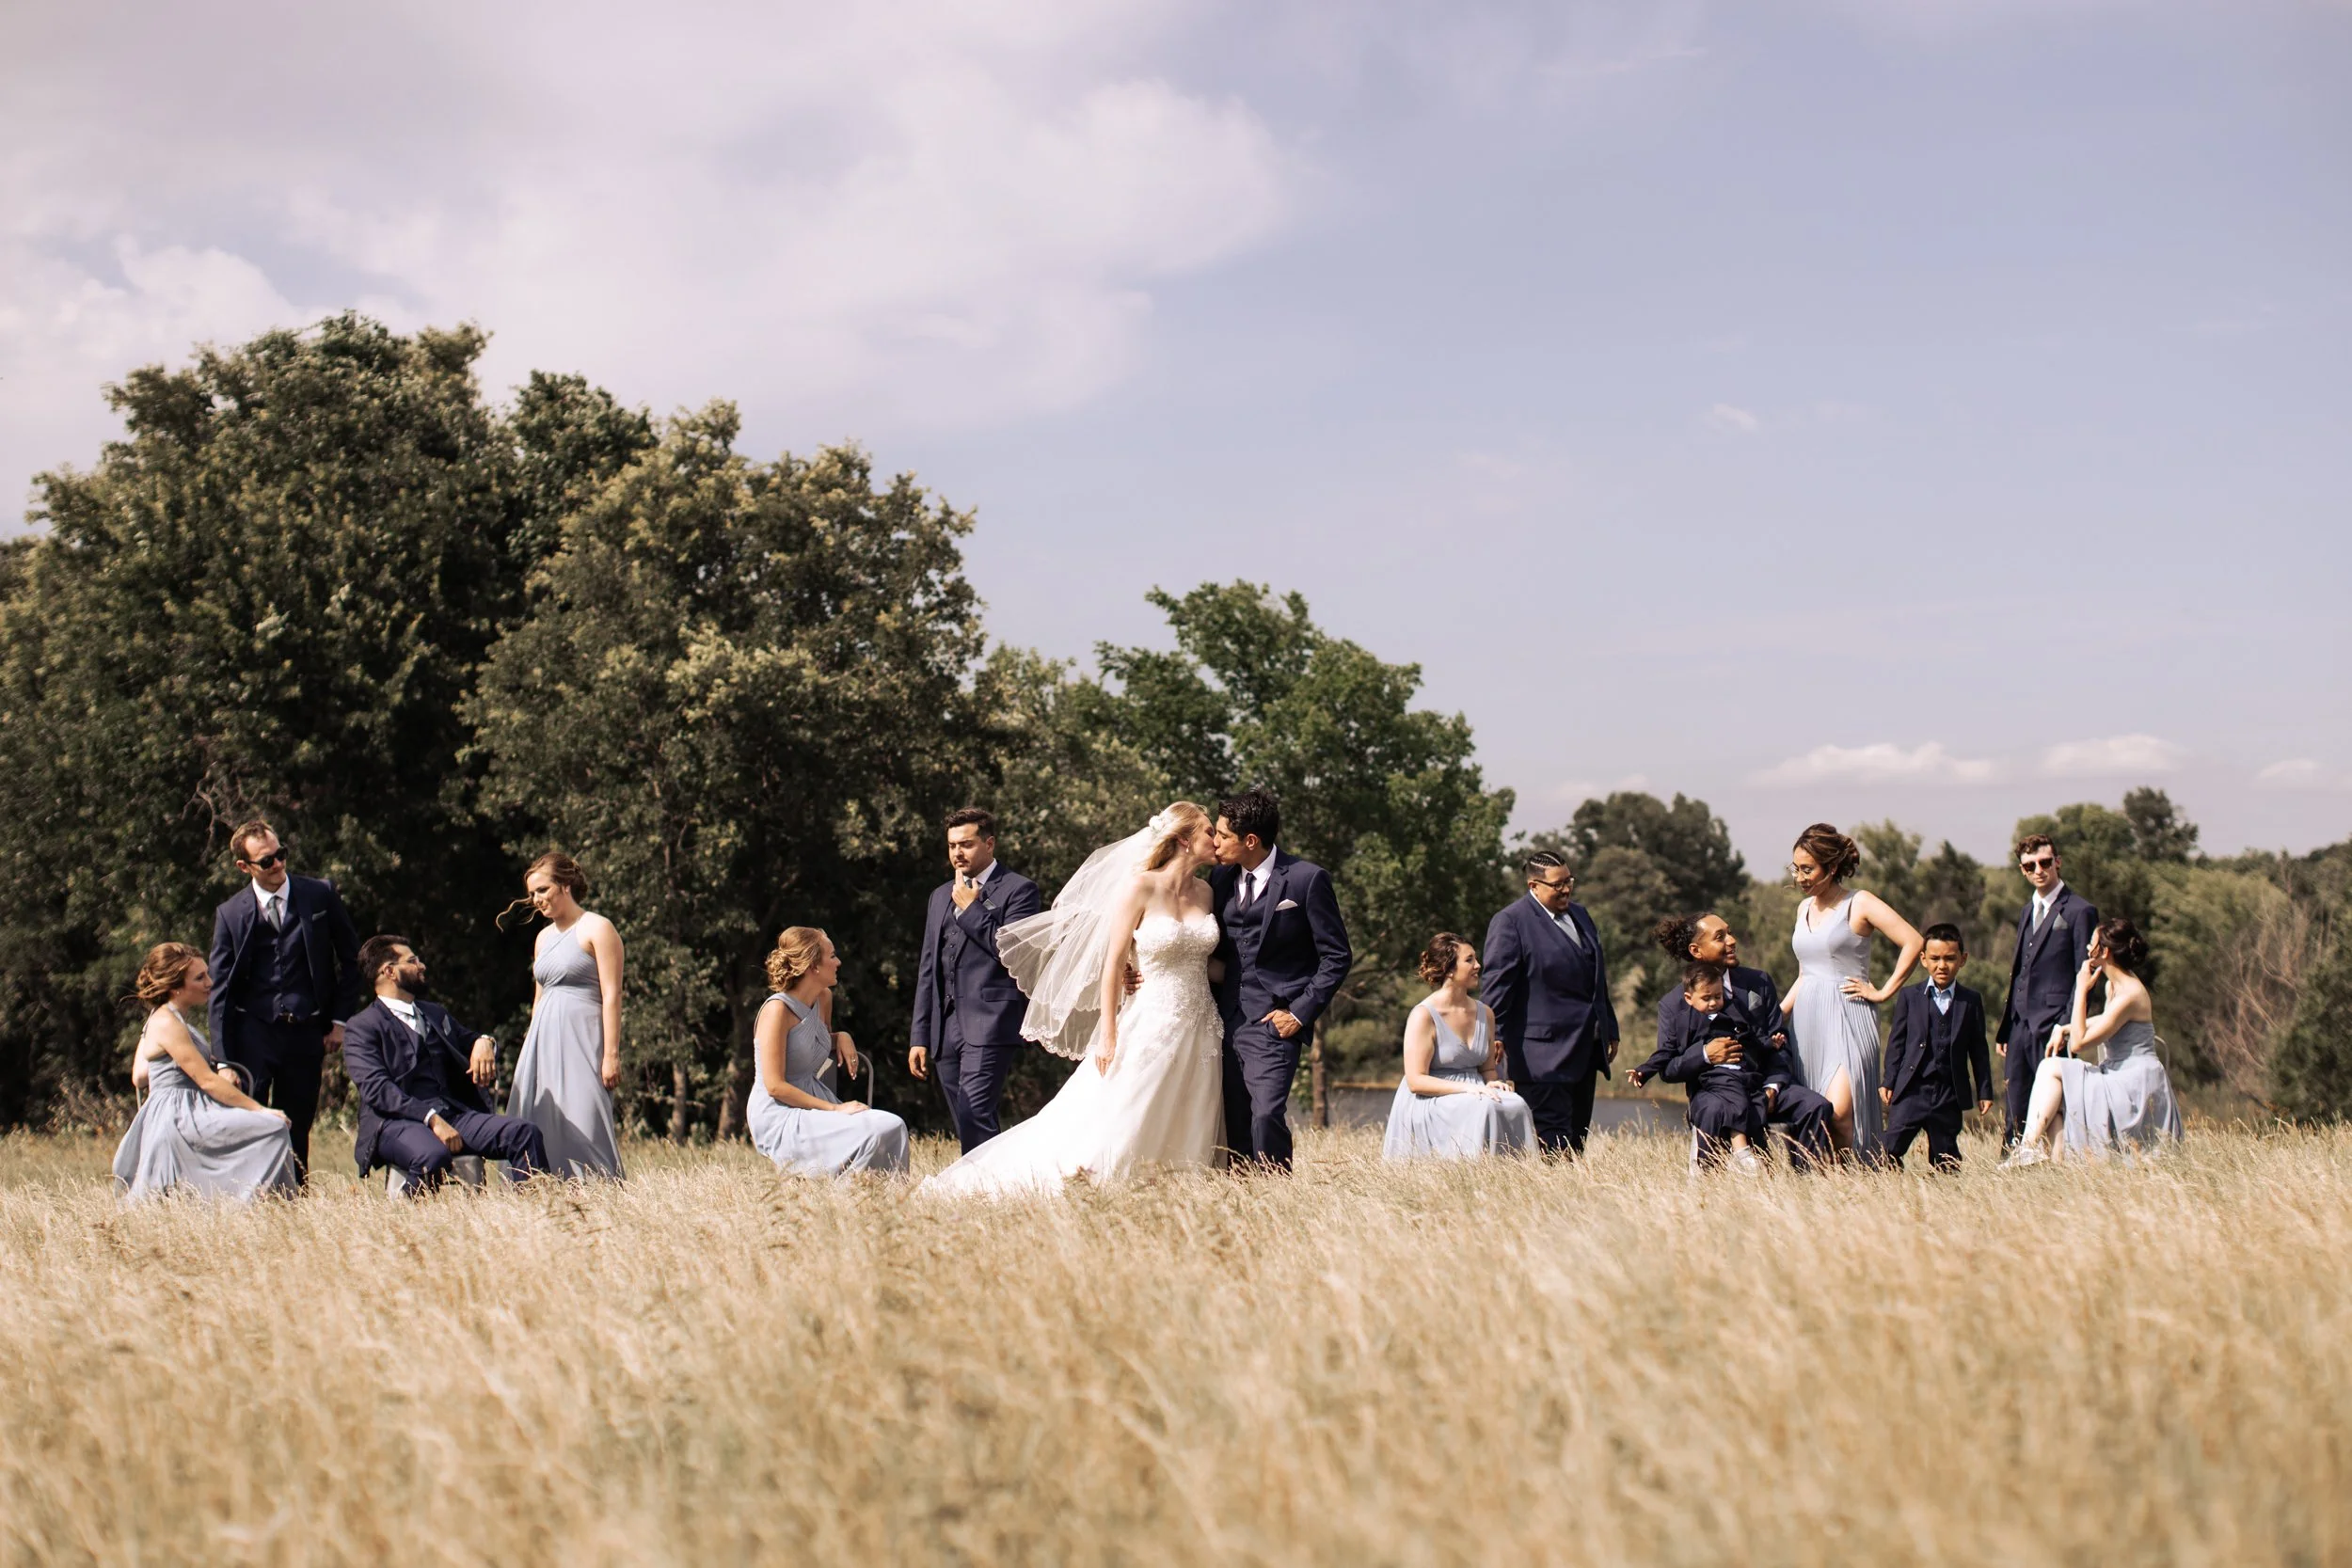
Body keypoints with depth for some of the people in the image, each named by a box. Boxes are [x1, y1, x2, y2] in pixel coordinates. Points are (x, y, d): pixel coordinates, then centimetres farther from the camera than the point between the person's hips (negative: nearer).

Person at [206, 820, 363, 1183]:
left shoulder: (321, 896, 2)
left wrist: (340, 1019, 2)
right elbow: (221, 991, 1)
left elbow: (350, 959, 9)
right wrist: (225, 1060, -5)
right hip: (255, 1032, -1)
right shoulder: (231, 914, 0)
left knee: (297, 1128, 6)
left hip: (307, 1031, 1)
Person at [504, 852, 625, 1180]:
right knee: (538, 1130, 0)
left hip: (582, 1040, -7)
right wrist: (530, 1050, 16)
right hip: (544, 1042, 7)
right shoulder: (544, 937, 18)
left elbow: (611, 996, -9)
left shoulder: (597, 929, -3)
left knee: (584, 1128, -12)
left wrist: (611, 1054, -16)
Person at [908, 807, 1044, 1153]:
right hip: (945, 1029, 7)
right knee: (969, 1127, 4)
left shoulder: (1019, 890, 1)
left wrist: (971, 908, -7)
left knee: (975, 1115, -21)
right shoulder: (941, 896, 22)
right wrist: (919, 1036, 16)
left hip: (988, 1024, -7)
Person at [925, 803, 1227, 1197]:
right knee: (1109, 1132, -4)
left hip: (1200, 1031, 6)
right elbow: (1114, 961, -10)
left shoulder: (1204, 893, 9)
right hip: (1150, 1026, -6)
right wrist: (1108, 1036, -14)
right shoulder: (1141, 886, -9)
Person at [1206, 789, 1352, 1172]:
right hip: (1227, 1021, 6)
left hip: (1273, 1022, -6)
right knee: (1235, 1125, 3)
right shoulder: (1221, 878, 11)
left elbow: (1337, 956, -3)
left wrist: (1301, 1012, -9)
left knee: (1267, 1115, -19)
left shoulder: (1307, 879, -6)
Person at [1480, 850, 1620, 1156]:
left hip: (1585, 1048, 8)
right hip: (1545, 1053, -8)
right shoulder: (1510, 922, -8)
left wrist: (1610, 1029, 23)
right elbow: (1497, 984, -13)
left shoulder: (1579, 915, 17)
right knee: (1554, 1140, -11)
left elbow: (1597, 979, 24)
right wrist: (1496, 1037, -19)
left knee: (1577, 1138, 7)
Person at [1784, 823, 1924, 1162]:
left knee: (1838, 1113, -22)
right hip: (1808, 1020, 7)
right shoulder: (1805, 908, 16)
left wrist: (1883, 992, -10)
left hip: (1848, 1020, -7)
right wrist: (1775, 1016, 13)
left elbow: (1913, 943, -12)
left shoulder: (1859, 904, -4)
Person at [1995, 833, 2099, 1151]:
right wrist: (2004, 1028, 16)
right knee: (2014, 1116, 6)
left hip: (2051, 1028, -7)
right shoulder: (2028, 911, 19)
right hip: (2020, 1027, 7)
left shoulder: (2079, 911, -4)